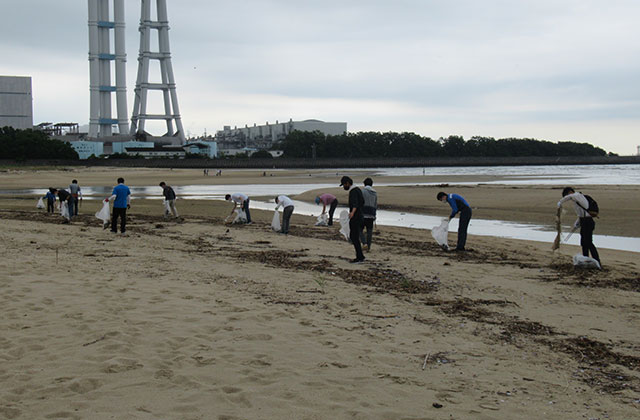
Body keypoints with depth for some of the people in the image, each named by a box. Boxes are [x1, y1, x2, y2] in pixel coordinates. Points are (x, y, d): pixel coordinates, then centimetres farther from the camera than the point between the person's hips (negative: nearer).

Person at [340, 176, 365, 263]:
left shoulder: (353, 191, -17)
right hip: (359, 217, 10)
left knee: (354, 238, -5)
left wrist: (352, 212, -53)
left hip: (355, 218, -10)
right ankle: (360, 256, 15)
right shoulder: (358, 189, 14)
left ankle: (359, 257, -2)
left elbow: (355, 204, -34)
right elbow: (362, 201, 28)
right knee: (352, 237, 13)